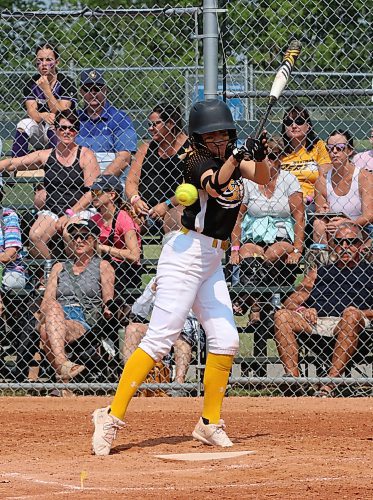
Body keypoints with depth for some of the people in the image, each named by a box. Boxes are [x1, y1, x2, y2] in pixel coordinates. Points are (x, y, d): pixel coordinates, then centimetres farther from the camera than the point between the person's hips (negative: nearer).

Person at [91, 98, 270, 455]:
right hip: (186, 253, -8)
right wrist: (235, 159, -46)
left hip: (211, 260, 8)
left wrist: (259, 157, -21)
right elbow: (216, 186, -30)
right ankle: (112, 417, -16)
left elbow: (262, 178, 0)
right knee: (160, 339, -14)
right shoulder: (198, 162, -11)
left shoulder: (231, 156, 12)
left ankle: (210, 423, 13)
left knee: (225, 341, 3)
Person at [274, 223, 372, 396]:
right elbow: (290, 302, 19)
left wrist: (359, 314, -15)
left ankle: (332, 380, -45)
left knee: (352, 314, -36)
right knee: (282, 315, -20)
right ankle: (293, 376, -33)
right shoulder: (320, 271, 28)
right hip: (315, 322, 4)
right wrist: (301, 310, -3)